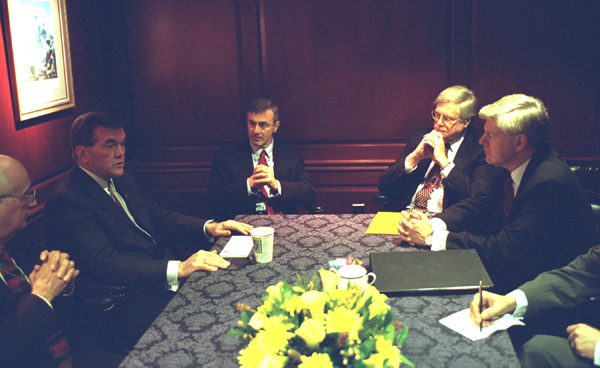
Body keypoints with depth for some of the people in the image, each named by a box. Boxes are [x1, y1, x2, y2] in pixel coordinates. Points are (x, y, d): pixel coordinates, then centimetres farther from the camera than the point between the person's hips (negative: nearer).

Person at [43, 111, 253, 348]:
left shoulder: (121, 181, 16)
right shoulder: (67, 201, -13)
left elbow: (160, 218, 20)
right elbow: (104, 264, -23)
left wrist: (208, 227, 1)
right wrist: (177, 269, -31)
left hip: (169, 280, 9)